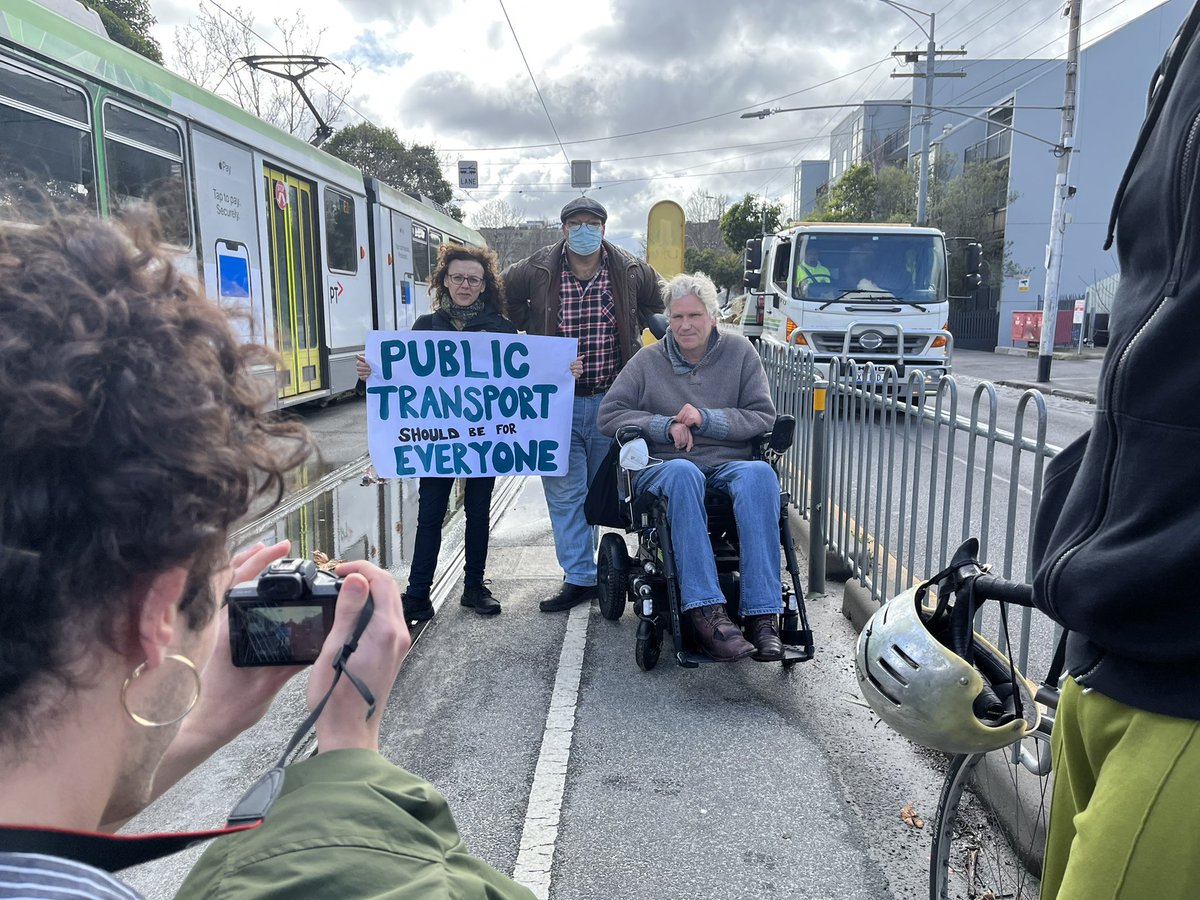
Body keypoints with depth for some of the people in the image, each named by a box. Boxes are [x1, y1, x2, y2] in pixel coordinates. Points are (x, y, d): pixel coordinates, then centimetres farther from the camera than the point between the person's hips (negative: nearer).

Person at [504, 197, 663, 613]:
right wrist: (535, 334, 7)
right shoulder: (535, 271, -2)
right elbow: (503, 298, 14)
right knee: (565, 492, 1)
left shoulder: (631, 271, 2)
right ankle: (578, 577, 10)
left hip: (611, 399, 0)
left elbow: (655, 301, 21)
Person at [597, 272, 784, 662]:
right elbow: (609, 415, 7)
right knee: (683, 474, -39)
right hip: (663, 467, -1)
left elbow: (764, 417, 6)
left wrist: (706, 419, -9)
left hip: (730, 465, 1)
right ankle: (706, 612, -45)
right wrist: (666, 426, -7)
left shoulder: (739, 352, 12)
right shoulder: (649, 360, 12)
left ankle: (763, 615, -39)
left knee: (760, 474, -35)